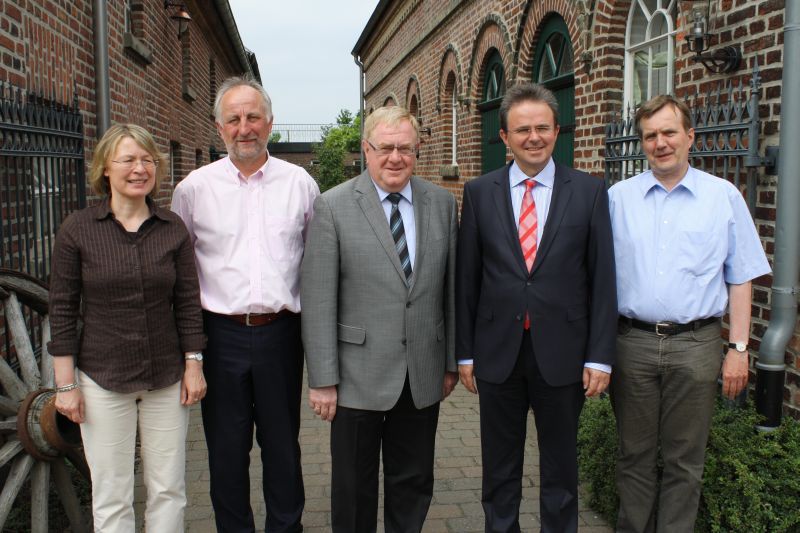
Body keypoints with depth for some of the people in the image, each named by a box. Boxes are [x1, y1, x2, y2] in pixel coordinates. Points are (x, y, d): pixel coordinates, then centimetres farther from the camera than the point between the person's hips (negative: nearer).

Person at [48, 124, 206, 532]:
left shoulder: (172, 228, 0)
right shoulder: (77, 230, -5)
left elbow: (187, 302, 4)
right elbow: (62, 310, -3)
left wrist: (193, 365, 2)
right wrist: (65, 384, -4)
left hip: (167, 378, 2)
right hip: (102, 380, -2)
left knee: (168, 490, 10)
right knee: (111, 498, 8)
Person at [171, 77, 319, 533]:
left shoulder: (300, 184, 2)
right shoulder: (195, 188, 1)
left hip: (280, 331, 0)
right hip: (221, 335, 0)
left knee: (283, 445, 13)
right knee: (226, 449, 11)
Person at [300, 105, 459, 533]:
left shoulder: (443, 203, 4)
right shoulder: (332, 207, -7)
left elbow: (451, 286, 7)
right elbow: (317, 300, -9)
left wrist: (452, 361, 8)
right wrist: (322, 380, -11)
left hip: (424, 376, 3)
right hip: (359, 377, -3)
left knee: (414, 484, 18)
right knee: (353, 488, 13)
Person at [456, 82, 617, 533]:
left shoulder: (589, 191, -1)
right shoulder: (480, 192, 1)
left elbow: (603, 279, -2)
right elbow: (466, 279, 2)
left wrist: (600, 357, -5)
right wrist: (466, 353, 1)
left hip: (562, 354, -1)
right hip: (498, 354, 1)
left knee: (561, 469, 15)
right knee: (500, 471, 16)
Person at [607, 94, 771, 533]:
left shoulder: (724, 196, 3)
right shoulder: (618, 197, 5)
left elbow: (740, 279, 4)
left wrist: (739, 348, -1)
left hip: (695, 346, -1)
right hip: (631, 343, 1)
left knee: (684, 459, 10)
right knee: (634, 455, 12)